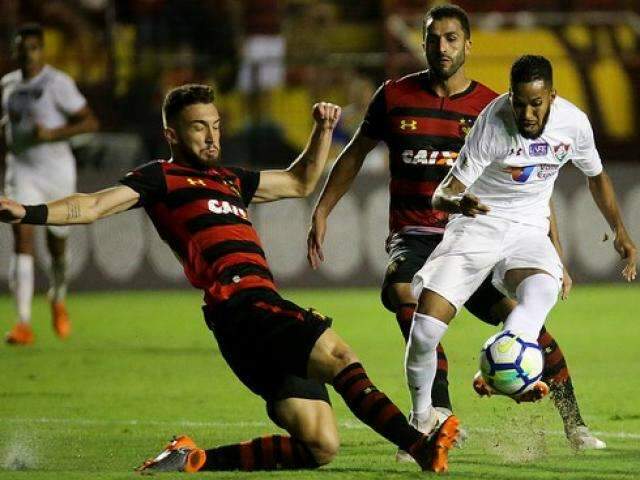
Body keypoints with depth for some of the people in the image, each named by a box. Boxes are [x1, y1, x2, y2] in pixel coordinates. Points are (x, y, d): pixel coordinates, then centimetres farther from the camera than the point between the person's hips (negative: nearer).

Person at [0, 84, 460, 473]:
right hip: (242, 304, -9)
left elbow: (300, 182, 43)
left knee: (319, 446, -2)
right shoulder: (161, 178, 8)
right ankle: (420, 445, -35)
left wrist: (323, 129, 31)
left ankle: (197, 460, 1)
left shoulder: (228, 178, 30)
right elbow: (95, 205, -4)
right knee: (339, 357, -27)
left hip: (266, 309, 9)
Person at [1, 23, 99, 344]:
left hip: (57, 172, -3)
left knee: (57, 246, 12)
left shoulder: (58, 83, -11)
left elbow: (90, 122, -14)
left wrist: (52, 133, -24)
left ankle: (58, 300, 45)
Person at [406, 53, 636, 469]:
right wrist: (456, 202, -45)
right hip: (477, 225, -2)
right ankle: (421, 416, 8)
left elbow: (597, 176, 15)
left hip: (528, 231, 2)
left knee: (543, 290, -36)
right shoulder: (493, 123, -21)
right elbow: (443, 194, -22)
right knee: (425, 329, -16)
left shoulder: (574, 122, -8)